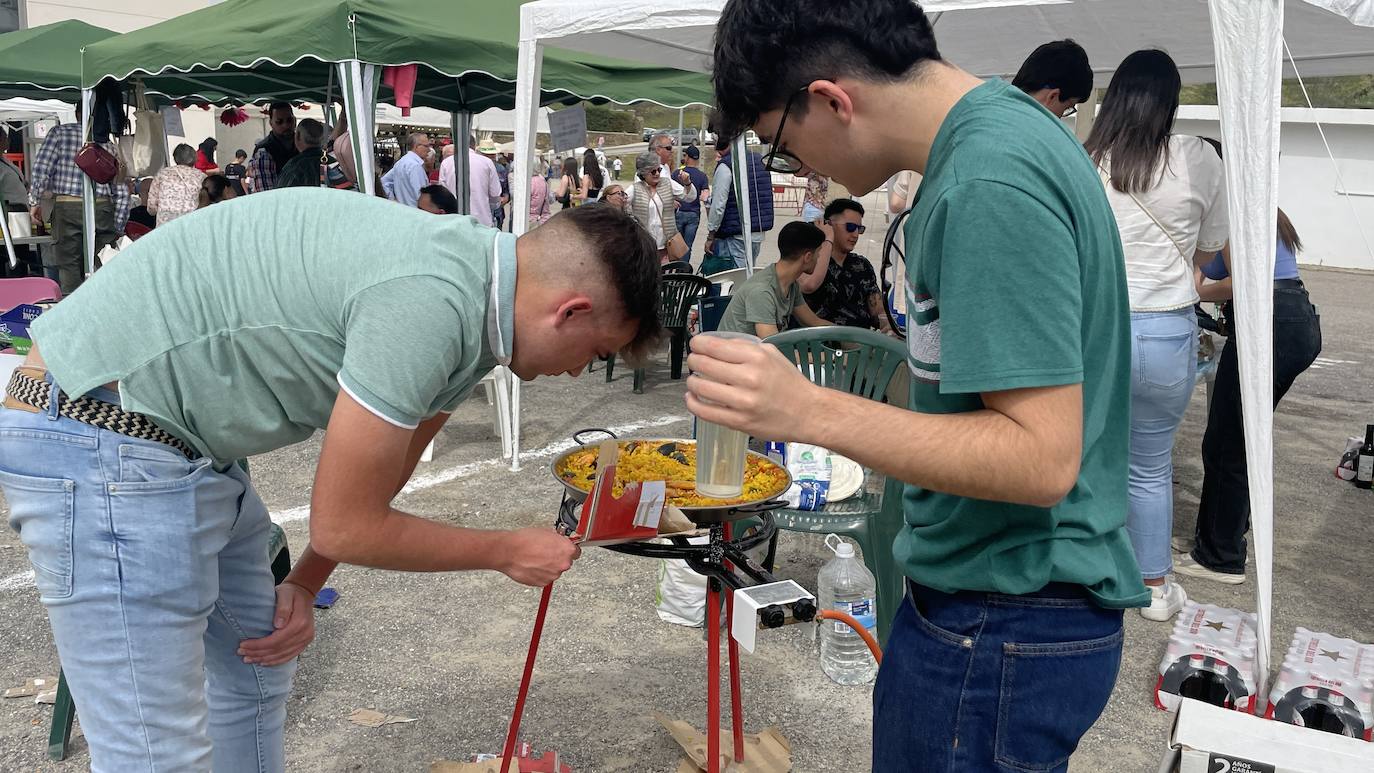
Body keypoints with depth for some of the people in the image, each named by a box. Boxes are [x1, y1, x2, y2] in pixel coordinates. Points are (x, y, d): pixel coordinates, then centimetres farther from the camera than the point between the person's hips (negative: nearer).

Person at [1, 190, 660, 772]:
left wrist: (304, 585, 12)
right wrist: (506, 552, -5)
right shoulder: (429, 304, -27)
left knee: (257, 667, 20)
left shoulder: (473, 279, 4)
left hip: (184, 445, 10)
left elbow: (377, 477, 16)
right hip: (99, 440, -10)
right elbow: (345, 528, -17)